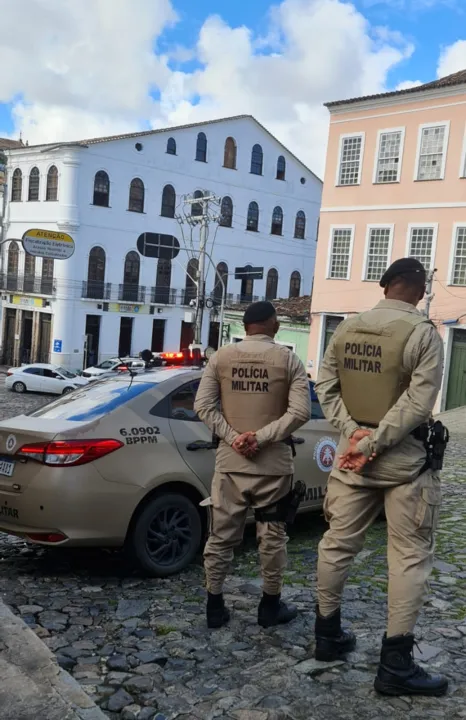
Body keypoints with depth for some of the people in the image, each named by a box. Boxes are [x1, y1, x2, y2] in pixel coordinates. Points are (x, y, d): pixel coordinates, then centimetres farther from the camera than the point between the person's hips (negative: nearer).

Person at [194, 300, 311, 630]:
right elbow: (300, 411, -13)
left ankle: (215, 607, 17)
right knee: (273, 536, 11)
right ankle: (271, 606, 21)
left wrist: (232, 437, -9)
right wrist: (261, 437, -14)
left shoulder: (221, 357, 1)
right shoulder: (288, 359, -5)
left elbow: (203, 405, -4)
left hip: (229, 461, 2)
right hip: (273, 463, -2)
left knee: (221, 535, 10)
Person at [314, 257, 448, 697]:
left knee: (337, 543, 14)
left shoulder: (346, 329, 5)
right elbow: (417, 404, -19)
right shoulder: (422, 333, -12)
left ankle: (327, 635, 27)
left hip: (352, 453, 6)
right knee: (410, 557, 3)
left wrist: (353, 433, -5)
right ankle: (395, 664, 6)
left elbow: (325, 386, 4)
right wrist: (374, 444, -15)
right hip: (406, 460, -5)